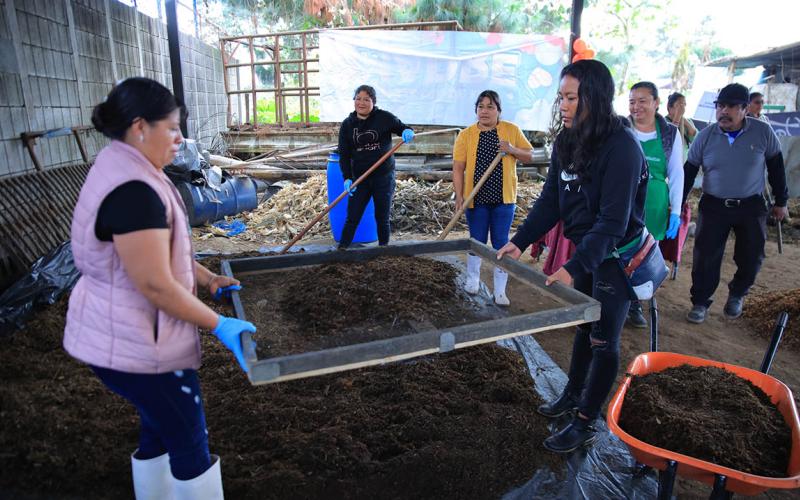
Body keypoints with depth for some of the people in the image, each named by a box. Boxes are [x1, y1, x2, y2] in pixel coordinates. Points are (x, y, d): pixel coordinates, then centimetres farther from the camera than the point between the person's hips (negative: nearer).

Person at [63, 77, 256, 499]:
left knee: (160, 430, 24)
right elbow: (155, 283, -28)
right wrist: (219, 324, -19)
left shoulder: (122, 173, 7)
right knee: (190, 441, 7)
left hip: (128, 334, 10)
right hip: (135, 343, -10)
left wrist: (208, 279, 10)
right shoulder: (133, 191, -27)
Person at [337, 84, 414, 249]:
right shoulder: (347, 125, 2)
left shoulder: (384, 117, -5)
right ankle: (341, 250, 10)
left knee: (382, 217, 8)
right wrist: (347, 178, -11)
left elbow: (402, 128, 8)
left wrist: (408, 132, -17)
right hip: (360, 178, 2)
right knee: (352, 217, 2)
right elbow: (344, 155, 1)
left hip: (384, 176, -2)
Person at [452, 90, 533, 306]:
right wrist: (459, 196, -11)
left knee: (501, 244, 4)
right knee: (477, 241, 11)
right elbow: (458, 168, -4)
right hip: (476, 198, 0)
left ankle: (500, 291, 12)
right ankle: (472, 279, 33)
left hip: (504, 198, 1)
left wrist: (512, 150, -13)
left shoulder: (512, 130, 2)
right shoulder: (466, 135, -1)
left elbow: (529, 155, 7)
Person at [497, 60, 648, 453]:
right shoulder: (567, 141, -1)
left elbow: (613, 221, -28)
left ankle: (586, 424, 18)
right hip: (586, 247, 7)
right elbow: (550, 199, 1)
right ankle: (574, 394, 39)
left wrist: (574, 268, -33)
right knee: (584, 324, 20)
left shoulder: (622, 147, -25)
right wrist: (519, 242, -7)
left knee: (603, 339, 3)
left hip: (618, 254, -7)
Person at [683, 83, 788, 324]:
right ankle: (700, 302, 12)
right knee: (705, 258, -4)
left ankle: (736, 295, 32)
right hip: (713, 206, 0)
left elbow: (776, 167, 6)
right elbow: (689, 171, 3)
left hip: (751, 207, 1)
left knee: (751, 258, 6)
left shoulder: (763, 132, -5)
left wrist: (781, 201, 10)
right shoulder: (705, 136, -4)